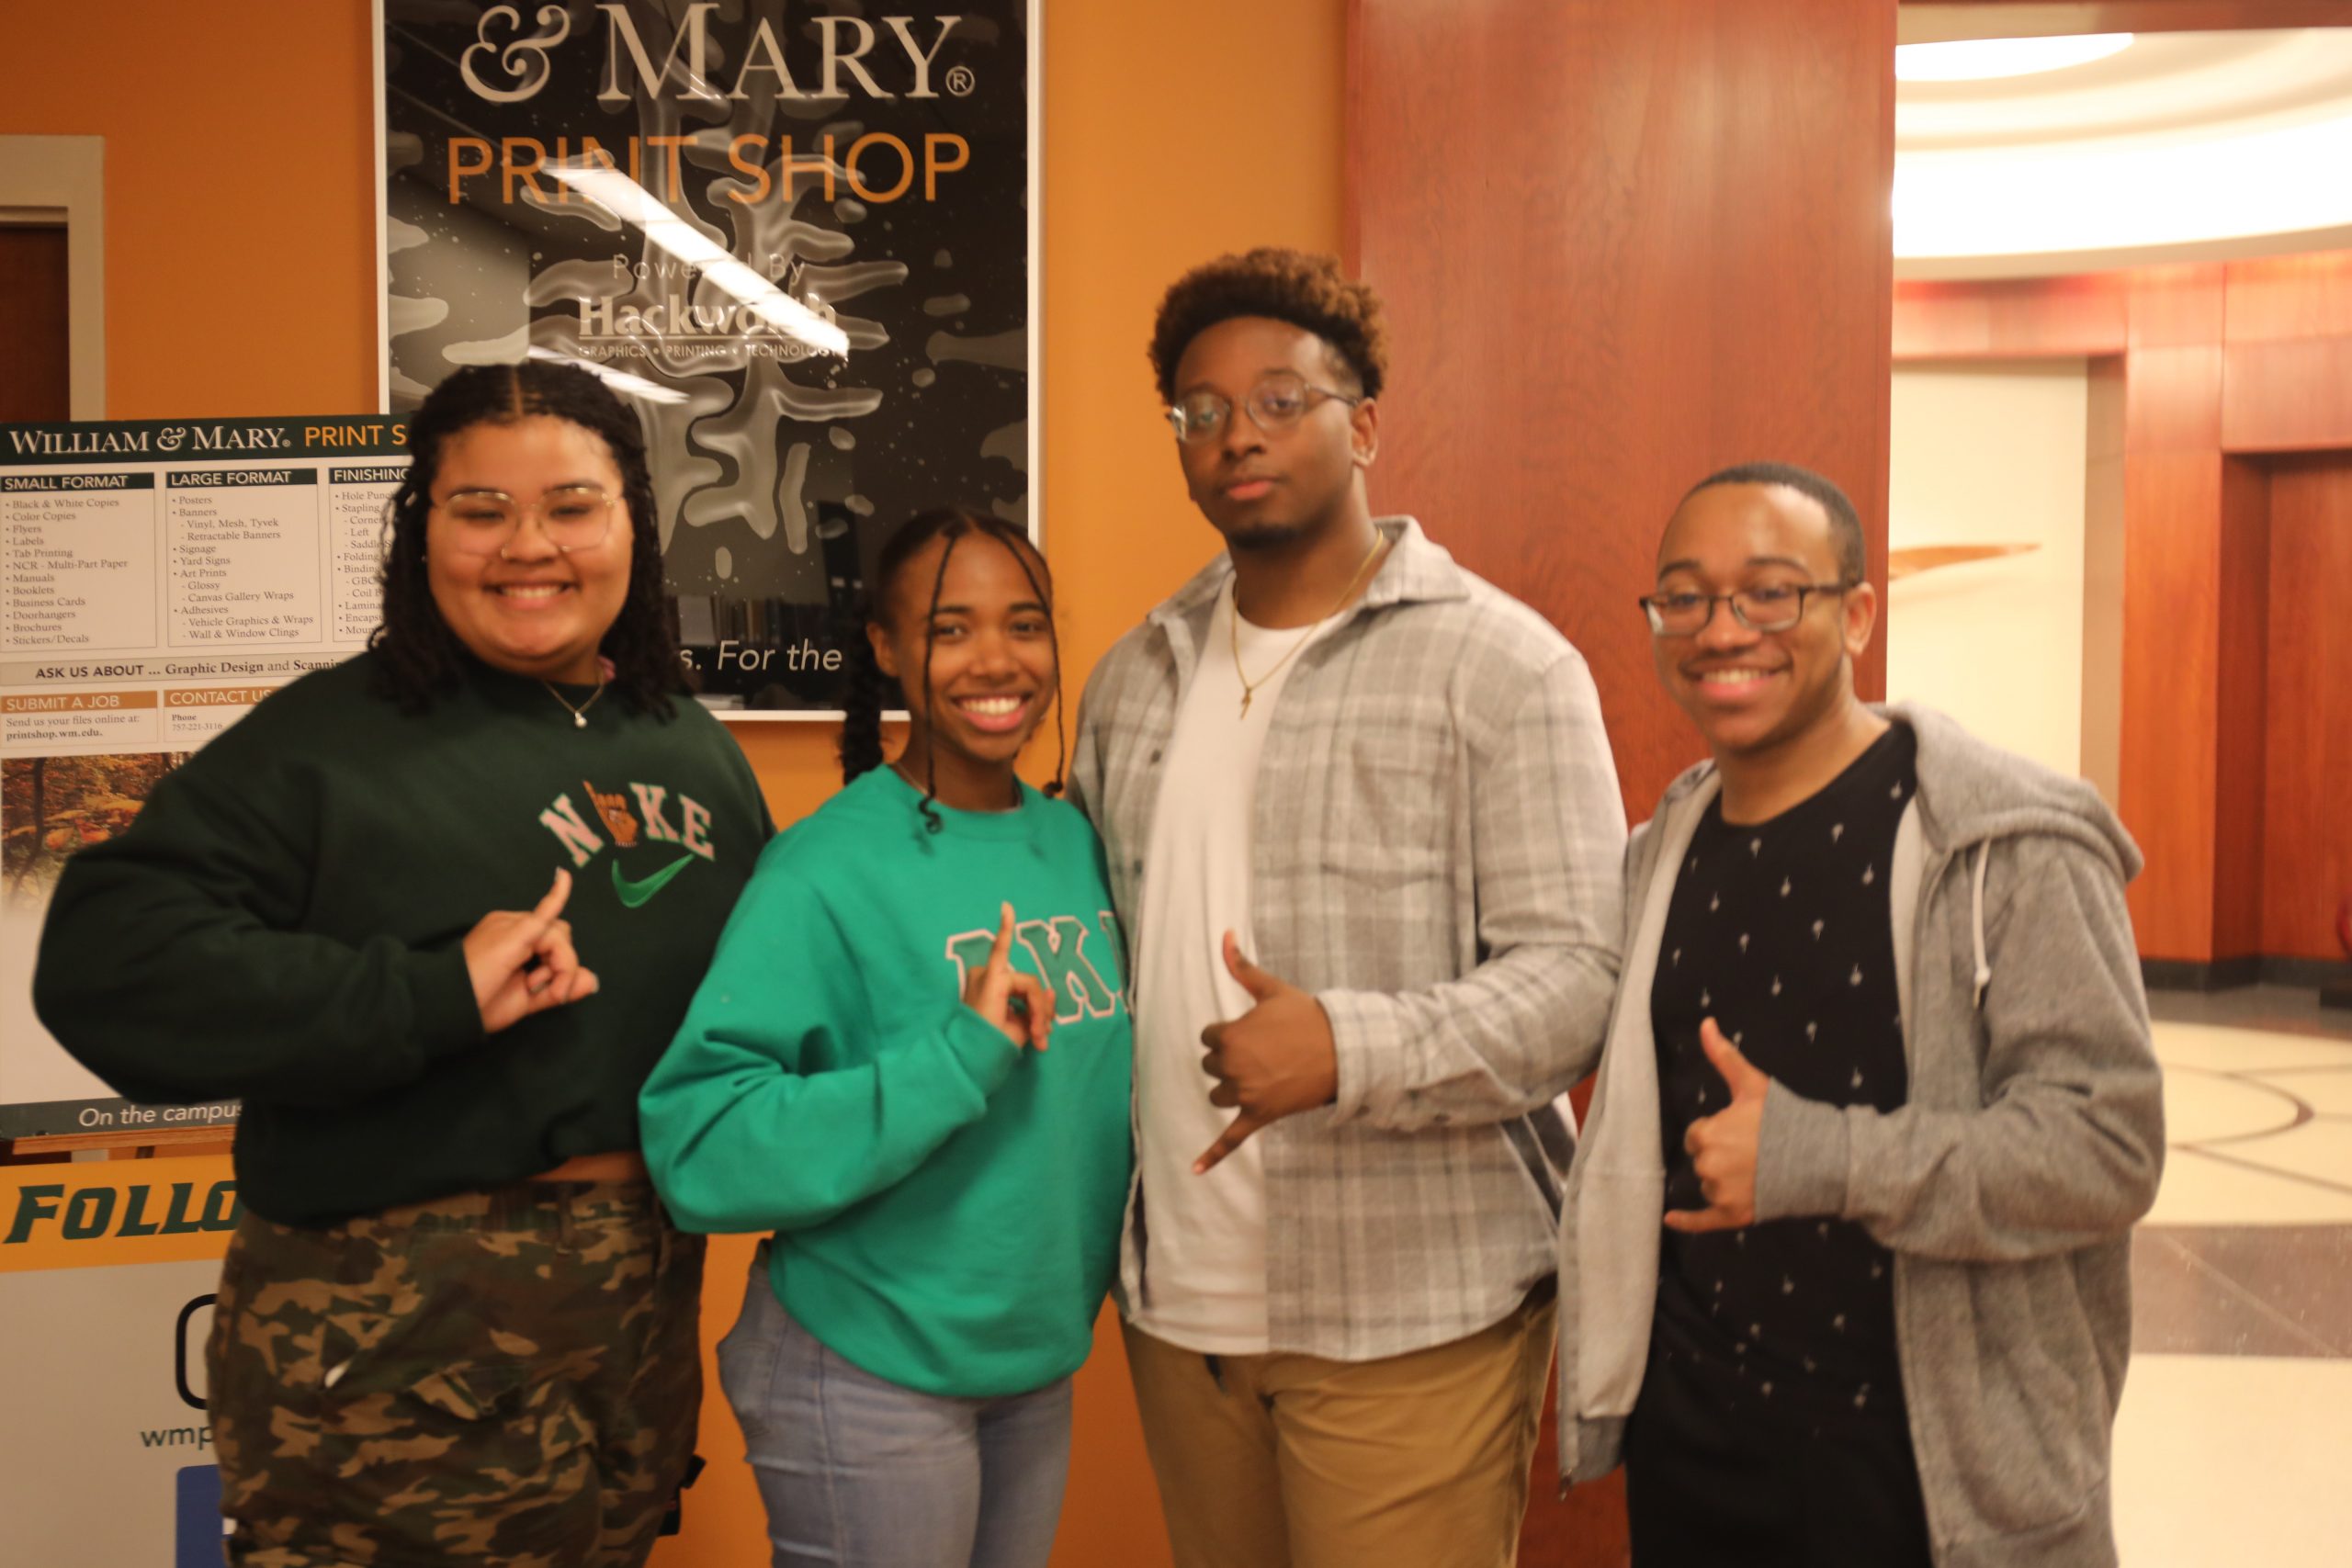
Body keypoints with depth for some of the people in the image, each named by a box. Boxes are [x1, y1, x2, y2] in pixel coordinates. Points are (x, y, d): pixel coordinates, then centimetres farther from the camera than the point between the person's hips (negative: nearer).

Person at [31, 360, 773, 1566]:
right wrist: (435, 995, -26)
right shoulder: (329, 740, -9)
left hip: (646, 1317, 6)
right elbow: (107, 956, -20)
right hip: (393, 1353, -5)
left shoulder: (697, 751, 8)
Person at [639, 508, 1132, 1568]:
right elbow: (699, 1151, -24)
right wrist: (956, 1060, -29)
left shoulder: (1079, 844, 0)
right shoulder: (825, 872, -18)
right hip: (872, 1379, -6)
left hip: (1043, 1361, 6)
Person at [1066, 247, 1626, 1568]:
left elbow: (1576, 976, -12)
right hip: (1180, 1303, 5)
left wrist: (1351, 1049, -27)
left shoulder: (1502, 663, -7)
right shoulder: (1137, 676, 11)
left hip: (1412, 1316, -5)